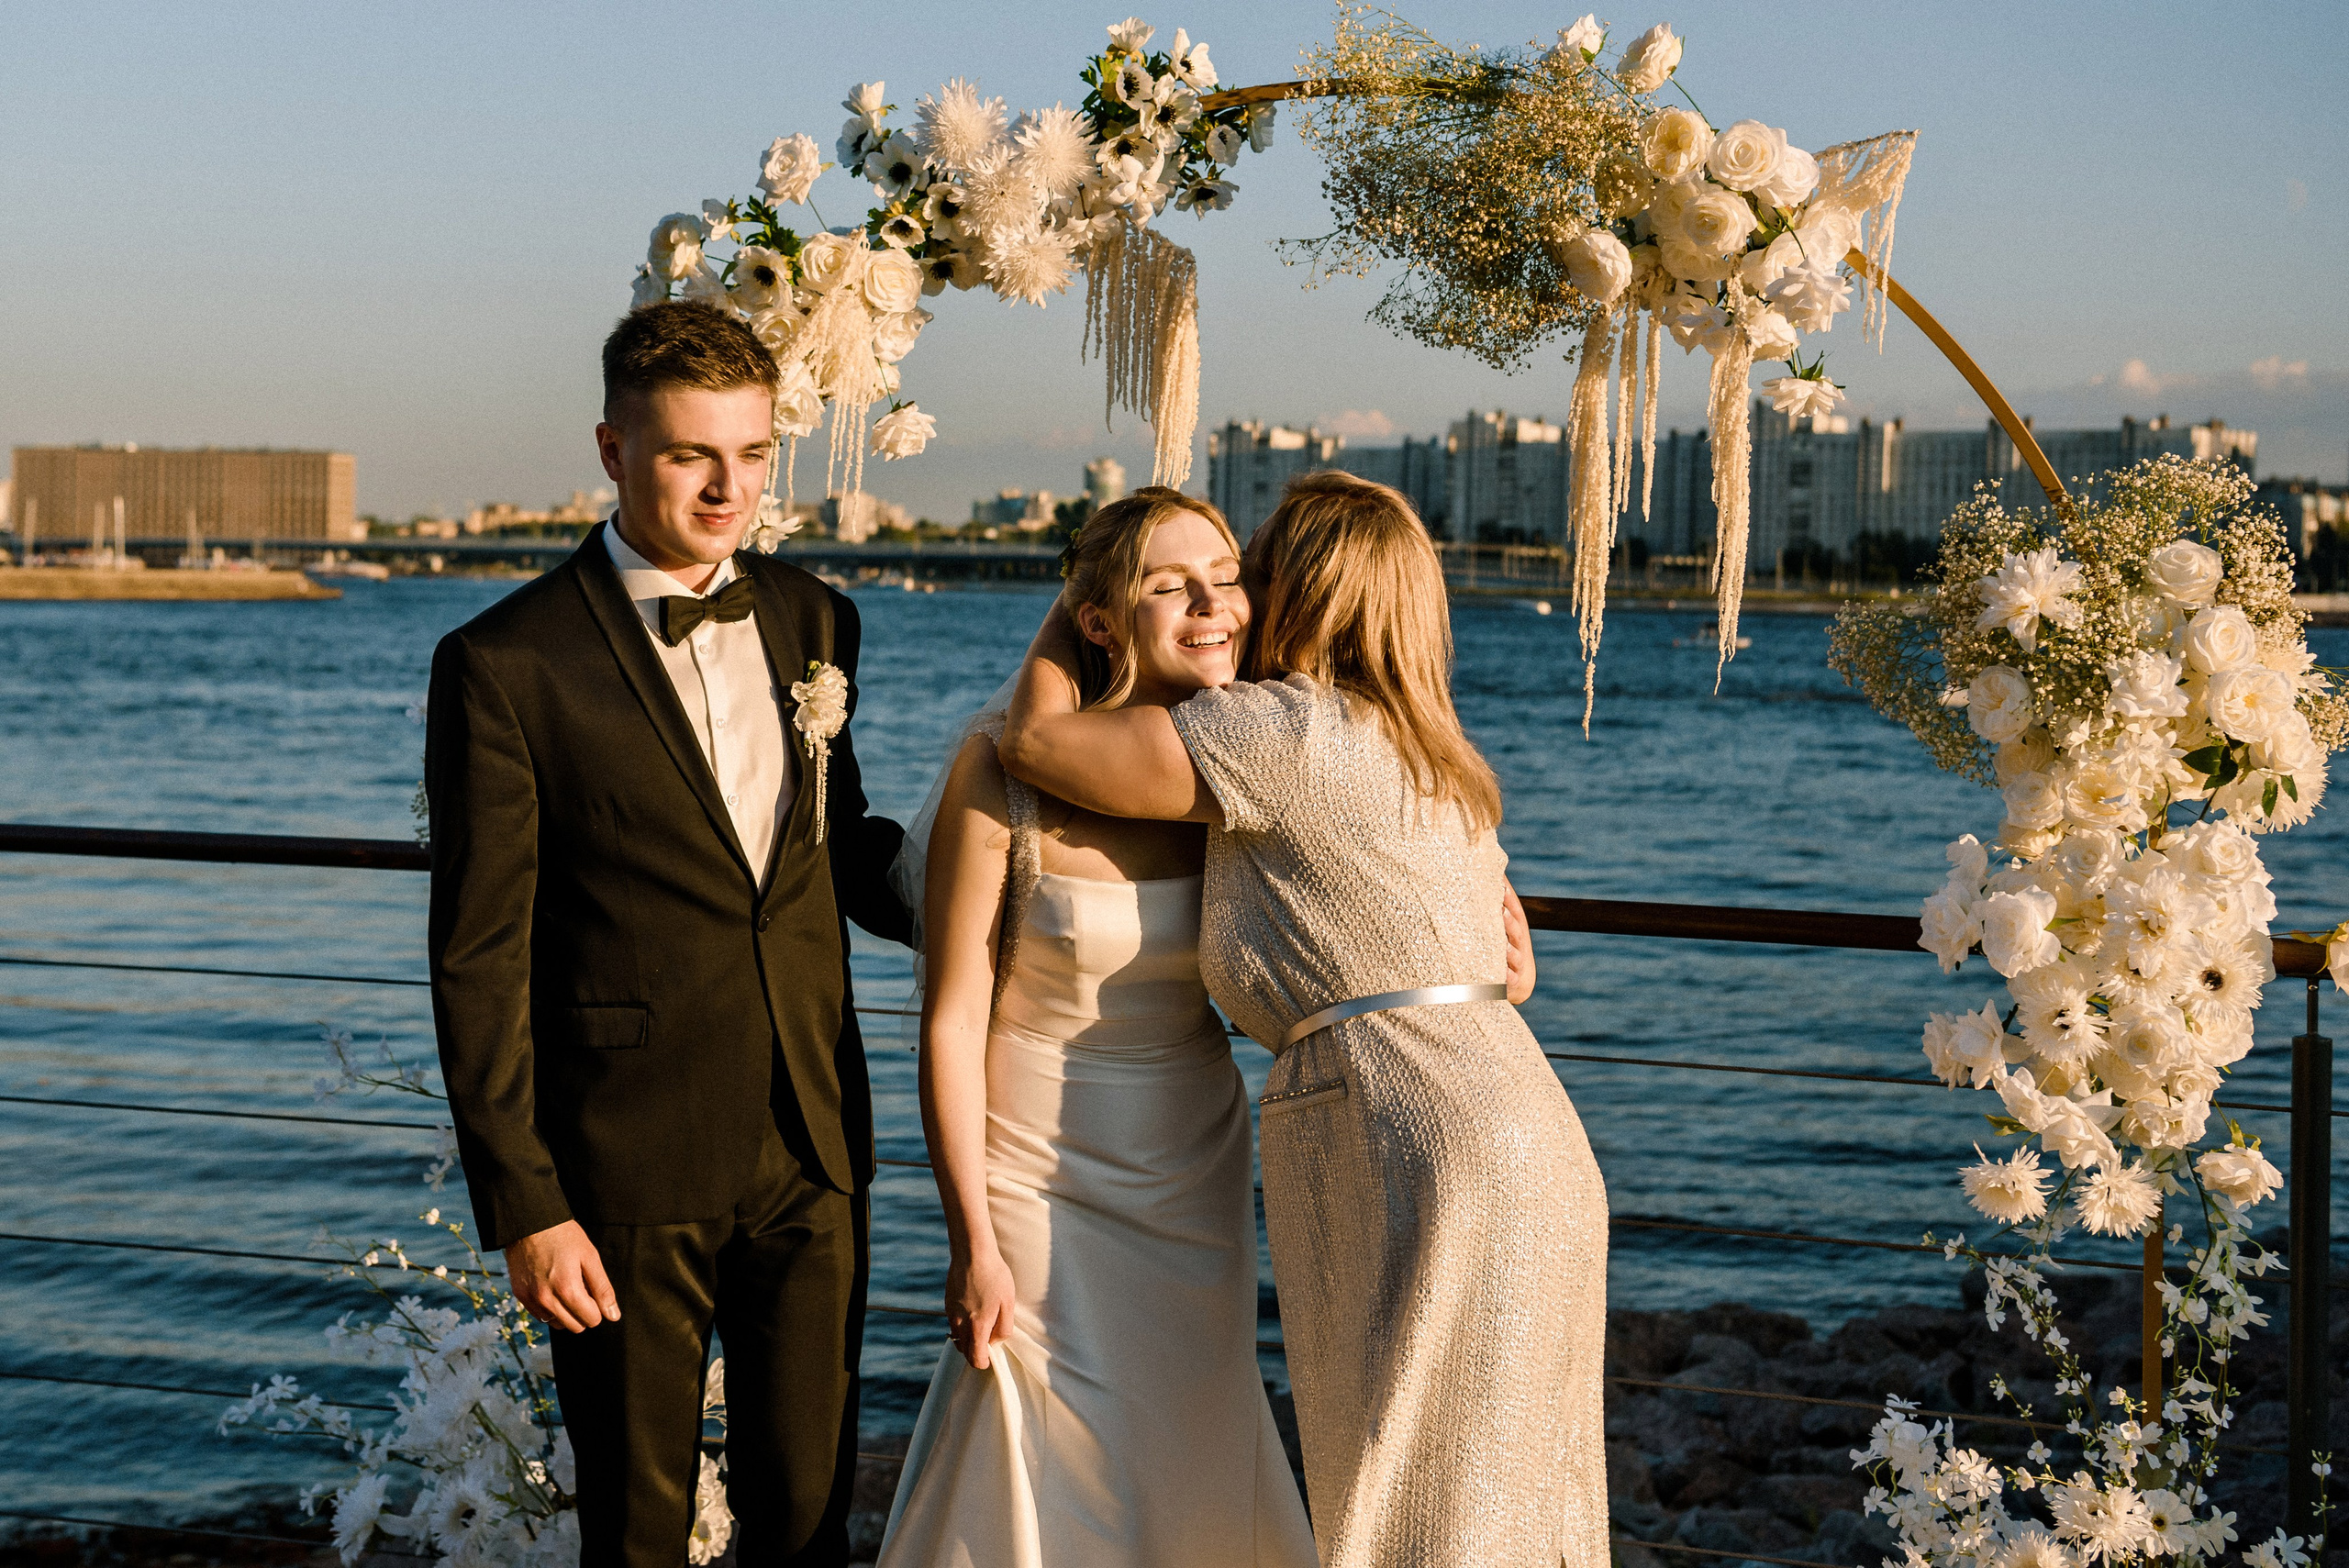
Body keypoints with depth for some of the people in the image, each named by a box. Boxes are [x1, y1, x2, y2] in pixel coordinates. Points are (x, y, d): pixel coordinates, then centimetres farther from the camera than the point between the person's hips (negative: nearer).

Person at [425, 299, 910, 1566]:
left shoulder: (813, 623, 7)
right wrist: (522, 1206, -12)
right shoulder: (503, 666, -10)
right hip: (628, 1170, -4)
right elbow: (478, 961, -9)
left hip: (814, 1153, 4)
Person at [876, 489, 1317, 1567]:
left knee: (1193, 1451, 18)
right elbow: (952, 1016, -15)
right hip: (1041, 1170, -4)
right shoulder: (1004, 769, -21)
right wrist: (973, 1243, -14)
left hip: (1196, 1165, 4)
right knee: (1059, 1474, 5)